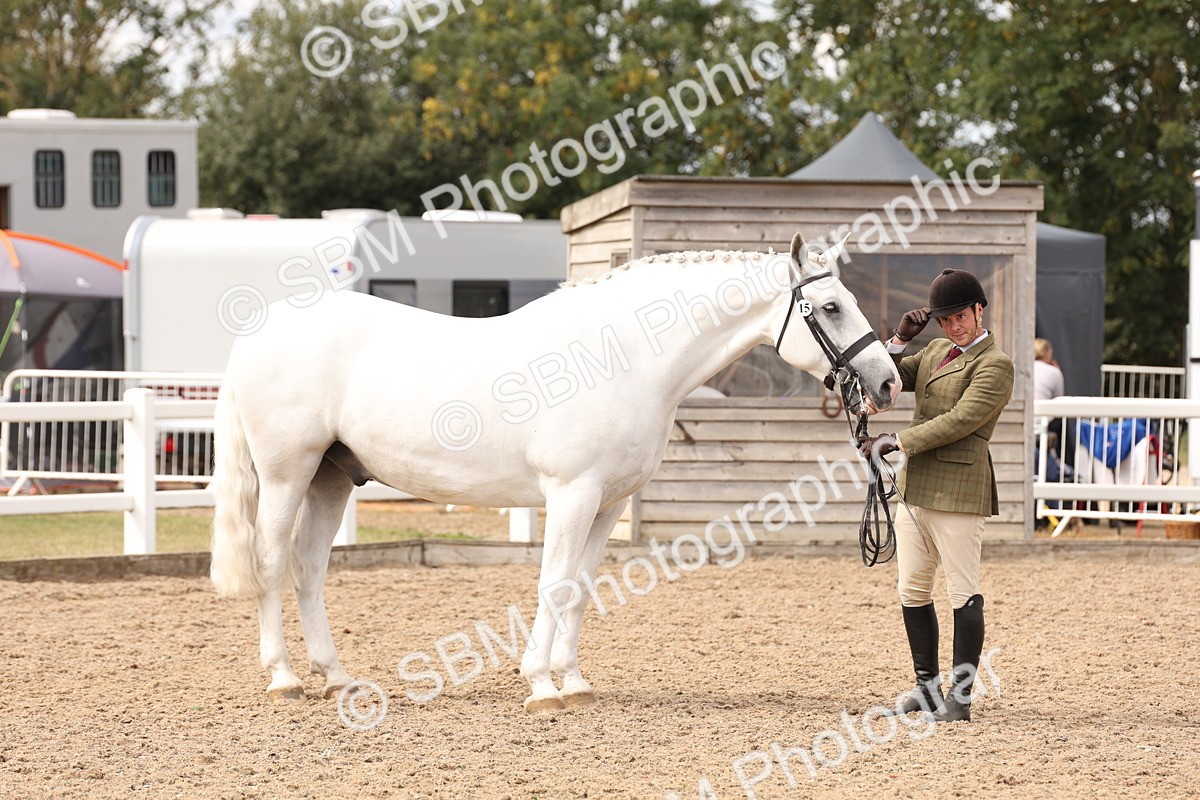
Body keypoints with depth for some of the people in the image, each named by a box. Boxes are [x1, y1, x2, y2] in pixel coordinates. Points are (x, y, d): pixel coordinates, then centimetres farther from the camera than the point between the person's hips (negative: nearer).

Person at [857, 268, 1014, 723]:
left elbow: (959, 421, -18)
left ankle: (960, 696, -1)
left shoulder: (994, 365, -9)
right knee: (912, 592, 12)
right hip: (915, 489, 9)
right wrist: (900, 340, 2)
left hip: (957, 493, -9)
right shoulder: (937, 352, 17)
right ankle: (927, 688, 22)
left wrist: (896, 443, -18)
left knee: (963, 595, -4)